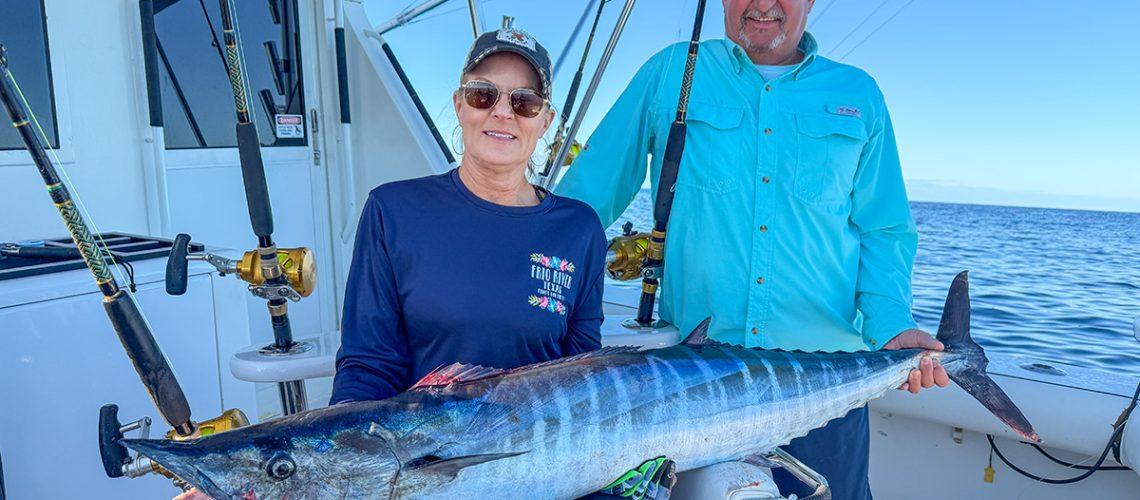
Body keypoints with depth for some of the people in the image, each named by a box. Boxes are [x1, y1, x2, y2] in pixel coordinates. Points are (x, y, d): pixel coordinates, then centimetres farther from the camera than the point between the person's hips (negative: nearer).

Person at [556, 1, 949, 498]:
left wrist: (893, 327, -9)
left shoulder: (858, 96, 9)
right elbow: (591, 186, 4)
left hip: (822, 371, 2)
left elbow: (883, 231, 8)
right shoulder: (670, 72, 4)